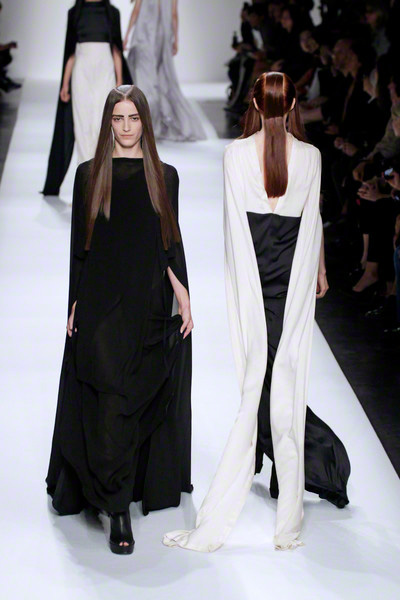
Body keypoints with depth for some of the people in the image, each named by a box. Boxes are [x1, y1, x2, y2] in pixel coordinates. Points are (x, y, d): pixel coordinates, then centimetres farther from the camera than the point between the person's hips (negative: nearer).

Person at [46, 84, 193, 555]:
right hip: (101, 302, -2)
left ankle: (148, 484, 23)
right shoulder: (88, 175, 5)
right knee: (112, 400, -10)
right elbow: (79, 244, 5)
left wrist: (182, 294, -2)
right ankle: (117, 511, -11)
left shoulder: (164, 176, 8)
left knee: (145, 400, 7)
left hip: (150, 303, 2)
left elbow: (171, 240, 9)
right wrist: (75, 304, 2)